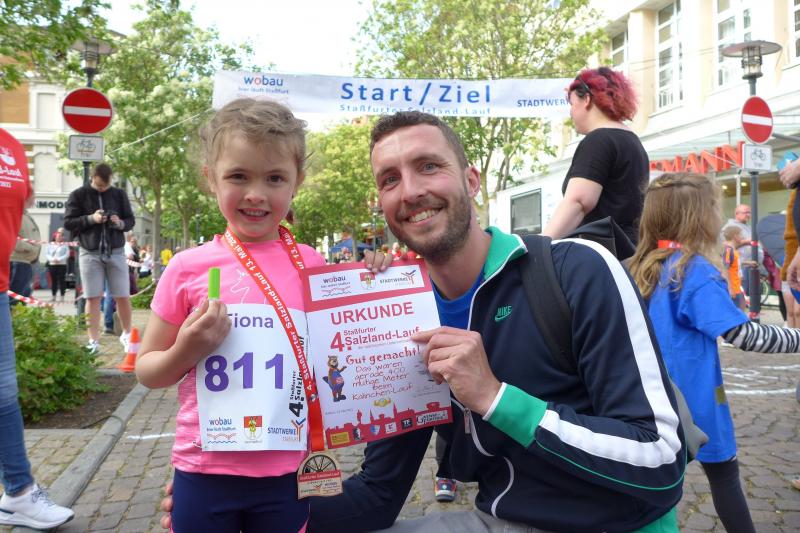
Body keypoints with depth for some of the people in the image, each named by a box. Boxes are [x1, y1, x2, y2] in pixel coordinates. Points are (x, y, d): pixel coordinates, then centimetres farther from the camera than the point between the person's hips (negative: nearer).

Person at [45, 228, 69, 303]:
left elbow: (67, 254, -4)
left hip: (62, 265, -3)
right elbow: (47, 254, 8)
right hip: (52, 265, 3)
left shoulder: (65, 245, 5)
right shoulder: (50, 245, 13)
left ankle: (62, 296, -2)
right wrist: (52, 259, -11)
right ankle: (54, 296, 10)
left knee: (62, 281, -5)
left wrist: (59, 259, -15)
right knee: (53, 281, 5)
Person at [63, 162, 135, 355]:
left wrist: (120, 223, -12)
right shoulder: (78, 195, 2)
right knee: (93, 297, 1)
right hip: (90, 253, -1)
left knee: (123, 296, 3)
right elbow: (68, 222, 0)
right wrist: (90, 219, -15)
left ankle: (127, 334, 21)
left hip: (115, 252, 1)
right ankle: (94, 341, 6)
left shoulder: (119, 194, 7)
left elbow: (131, 220, 10)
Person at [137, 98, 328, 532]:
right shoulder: (188, 268, -6)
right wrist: (185, 353, -18)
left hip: (286, 472, 1)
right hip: (204, 471, 0)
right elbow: (147, 371, 3)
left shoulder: (311, 265, -3)